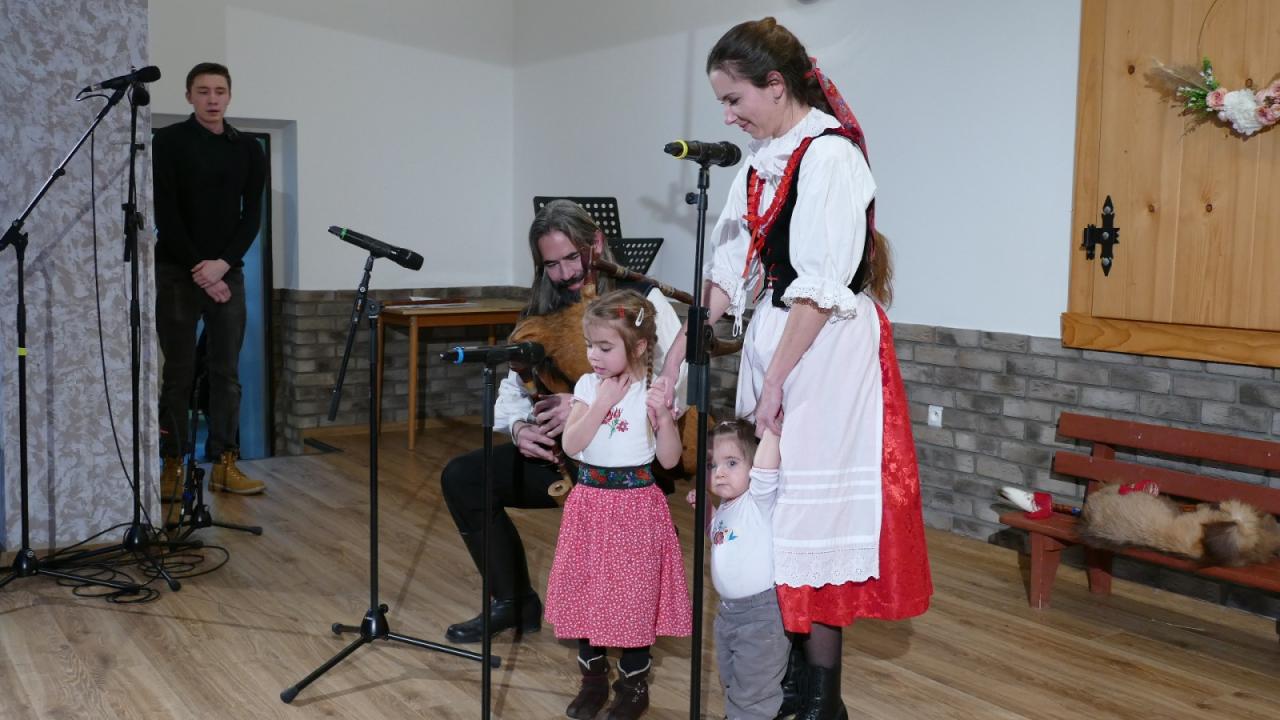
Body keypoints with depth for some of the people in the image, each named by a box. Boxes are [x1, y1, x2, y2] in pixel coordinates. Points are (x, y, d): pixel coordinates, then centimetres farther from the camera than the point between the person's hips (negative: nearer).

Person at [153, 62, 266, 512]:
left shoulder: (248, 150, 8)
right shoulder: (169, 142, -3)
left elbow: (252, 217, 3)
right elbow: (165, 215, -8)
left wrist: (223, 263, -11)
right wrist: (197, 269, -12)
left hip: (228, 273, 3)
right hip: (178, 273, -3)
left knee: (227, 373, 4)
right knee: (178, 374, 0)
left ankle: (224, 465, 10)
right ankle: (172, 467, 6)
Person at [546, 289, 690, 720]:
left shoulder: (652, 390, -8)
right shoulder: (588, 386, 1)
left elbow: (670, 459, -10)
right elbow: (570, 445, -10)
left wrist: (663, 415, -23)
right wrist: (602, 404, -16)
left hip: (635, 506, -3)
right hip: (590, 502, 4)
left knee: (633, 595, 4)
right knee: (584, 590, 10)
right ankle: (593, 679, 29)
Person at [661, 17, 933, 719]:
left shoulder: (830, 154, -15)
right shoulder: (762, 159, 10)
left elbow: (821, 288, -18)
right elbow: (729, 267, 8)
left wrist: (774, 382, -16)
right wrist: (678, 354, 4)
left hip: (828, 347, -8)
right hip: (774, 336, 8)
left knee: (812, 507, -2)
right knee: (770, 499, 11)